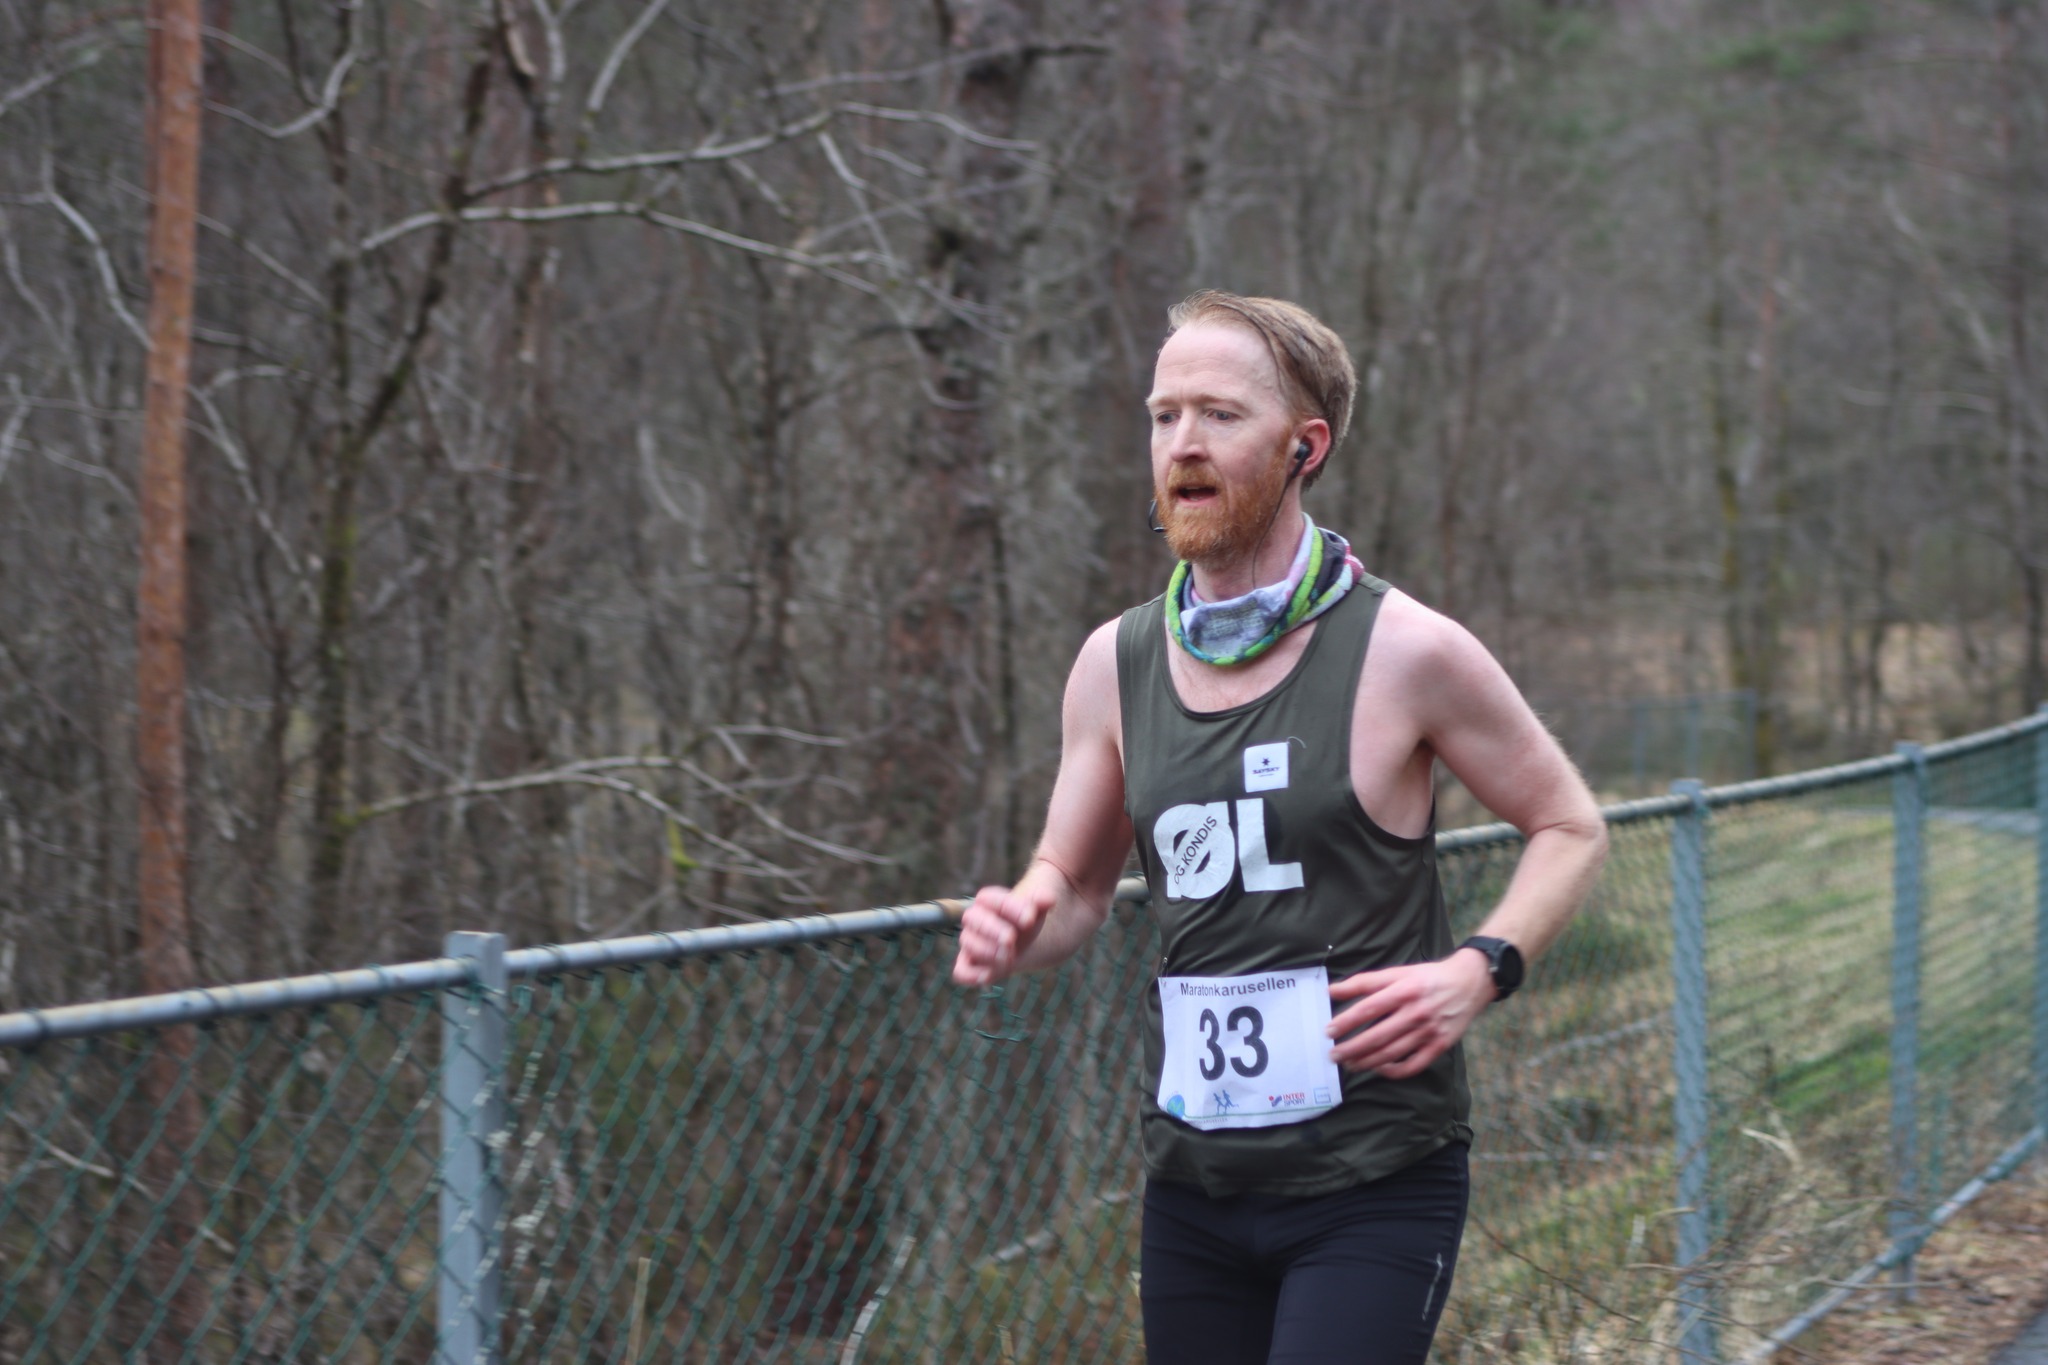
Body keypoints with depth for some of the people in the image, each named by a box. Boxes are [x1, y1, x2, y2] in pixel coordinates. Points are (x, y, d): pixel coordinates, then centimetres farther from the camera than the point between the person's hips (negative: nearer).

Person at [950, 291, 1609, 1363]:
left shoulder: (1405, 651, -8)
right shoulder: (1115, 665, 5)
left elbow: (1569, 826, 2)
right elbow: (1072, 883, 15)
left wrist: (1477, 972, -14)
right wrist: (1016, 929, -8)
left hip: (1372, 1190, -5)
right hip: (1193, 1185, 5)